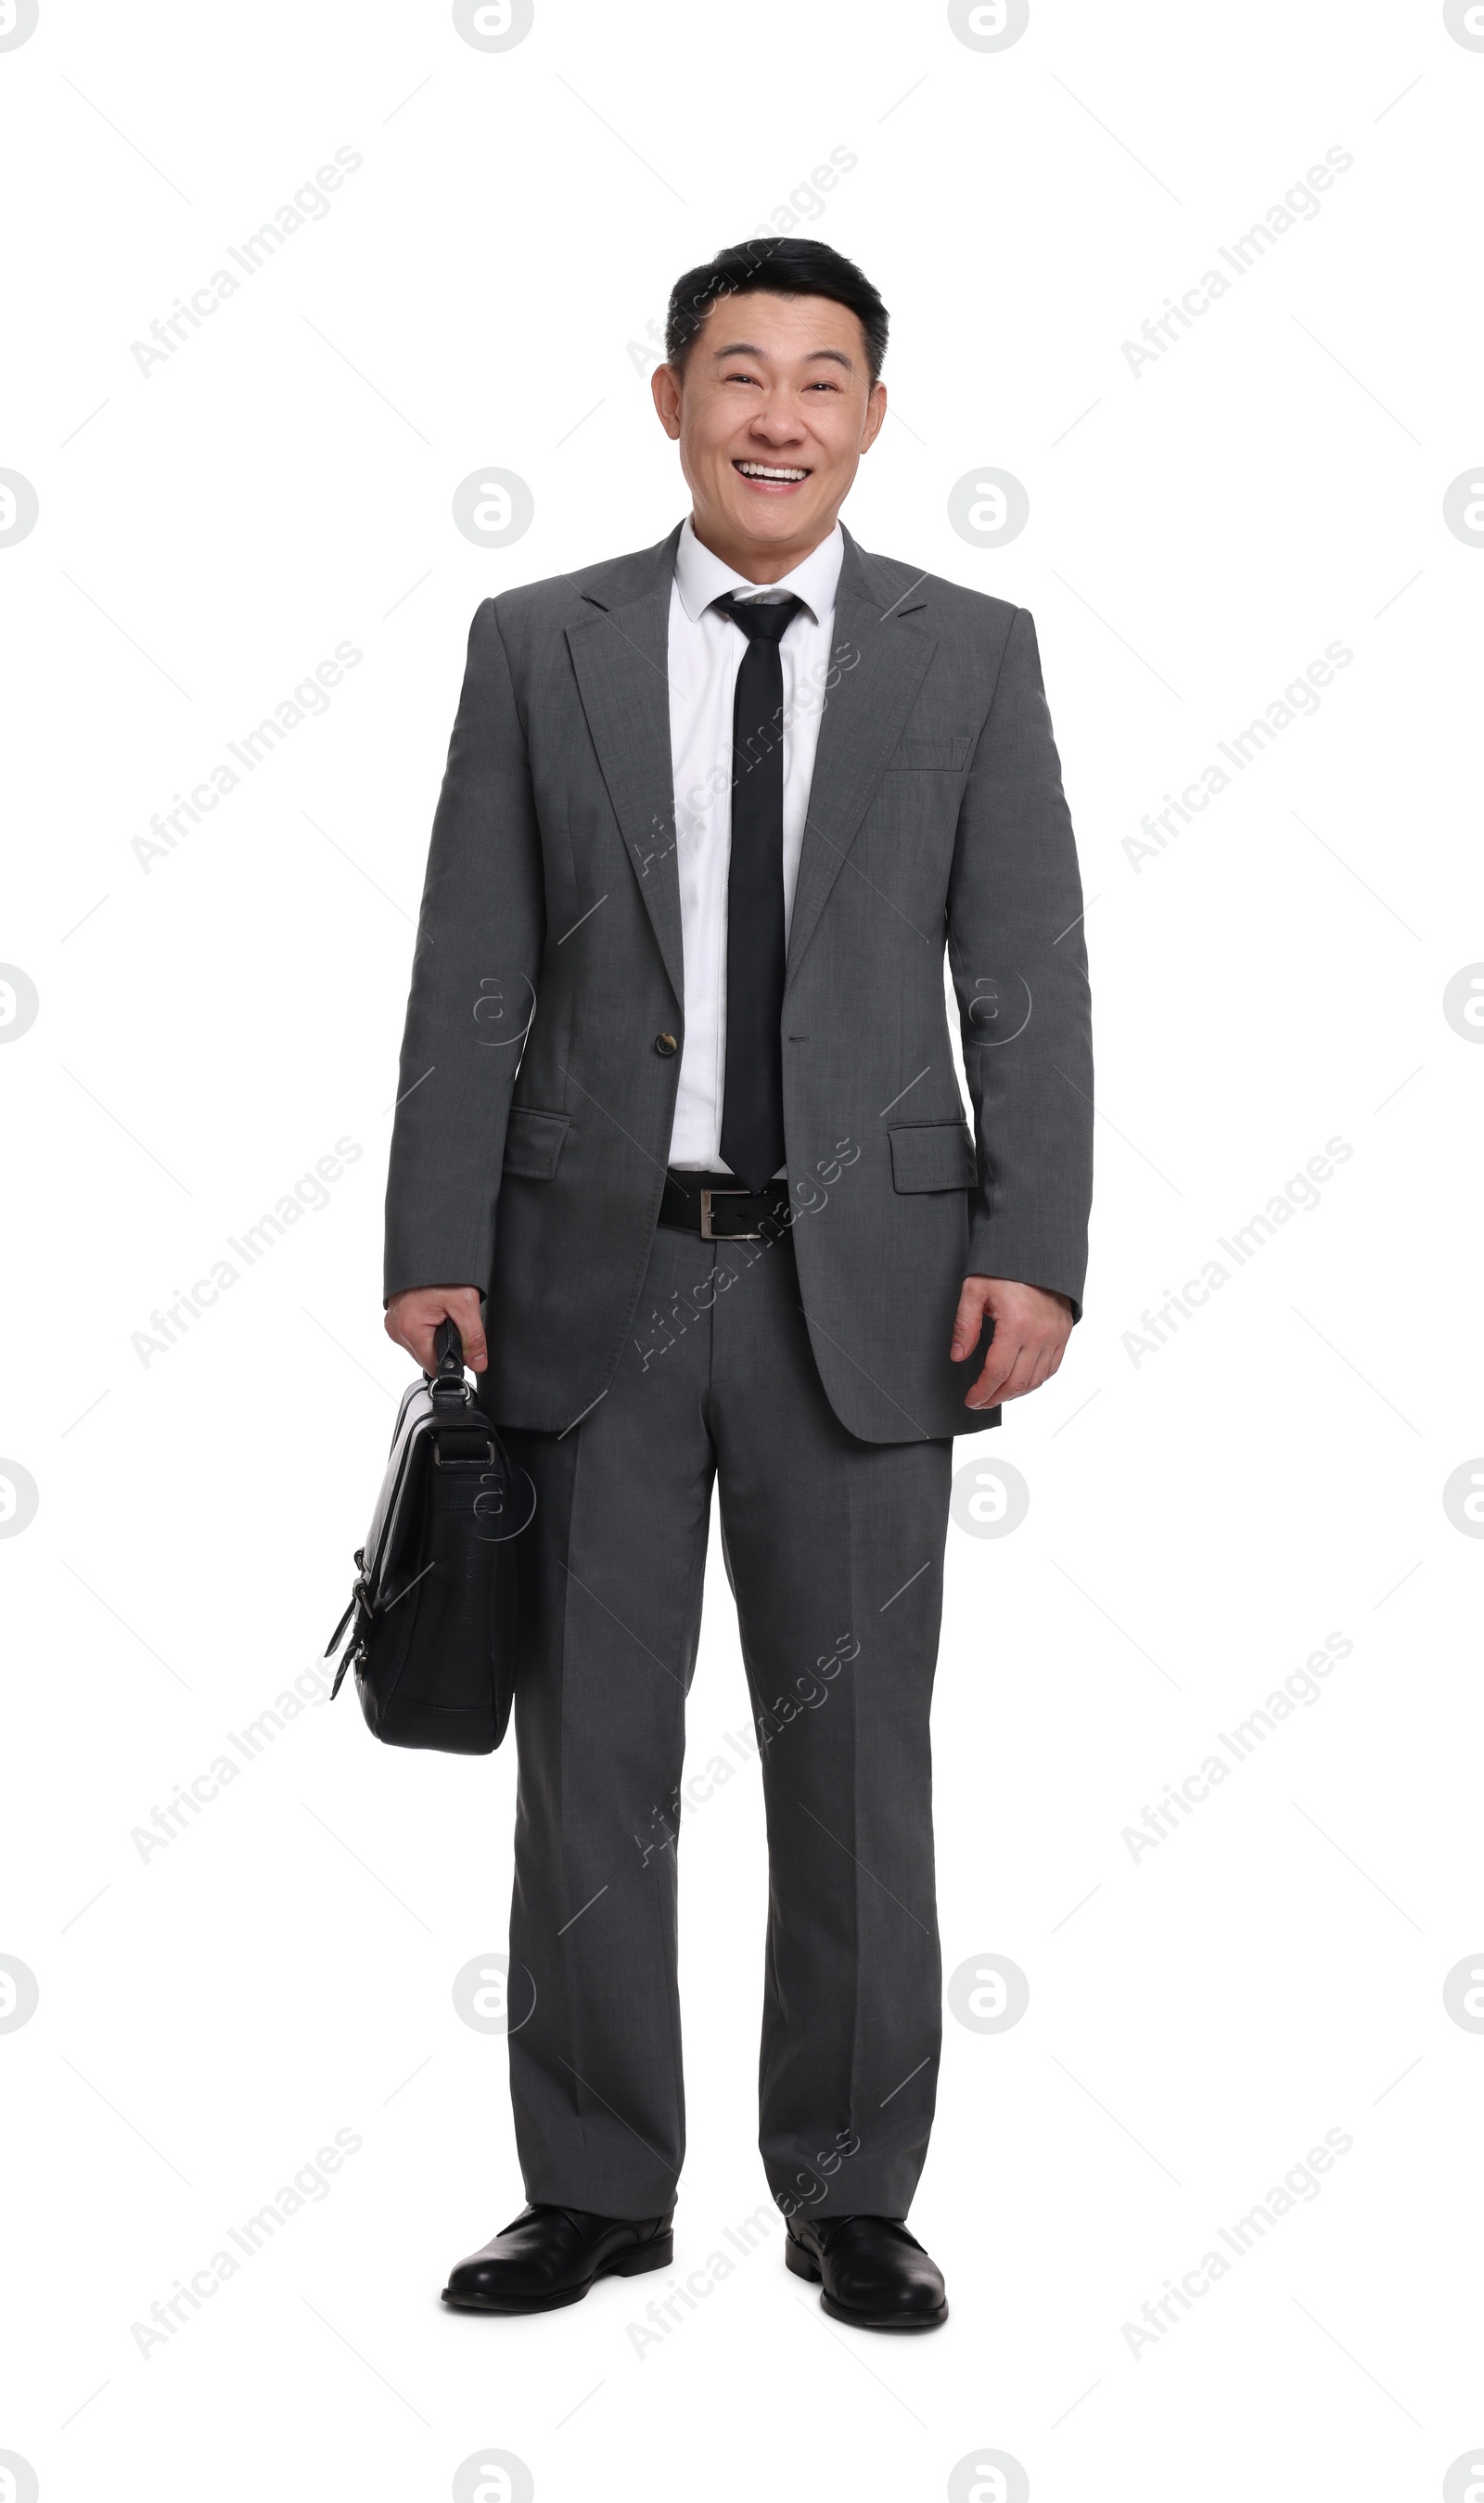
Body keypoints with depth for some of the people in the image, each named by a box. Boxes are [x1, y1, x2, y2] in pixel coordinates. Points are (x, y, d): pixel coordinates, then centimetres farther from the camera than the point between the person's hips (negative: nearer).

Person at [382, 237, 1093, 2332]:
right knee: (589, 1755, 8)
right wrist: (435, 1253, -4)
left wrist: (1031, 1254, -10)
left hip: (865, 1282, 0)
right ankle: (595, 2190, 22)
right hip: (596, 1271, 1)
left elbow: (1029, 982, 0)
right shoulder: (538, 647, 5)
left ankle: (852, 2195, 22)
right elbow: (471, 976, 3)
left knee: (856, 1758, 7)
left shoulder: (972, 654, 4)